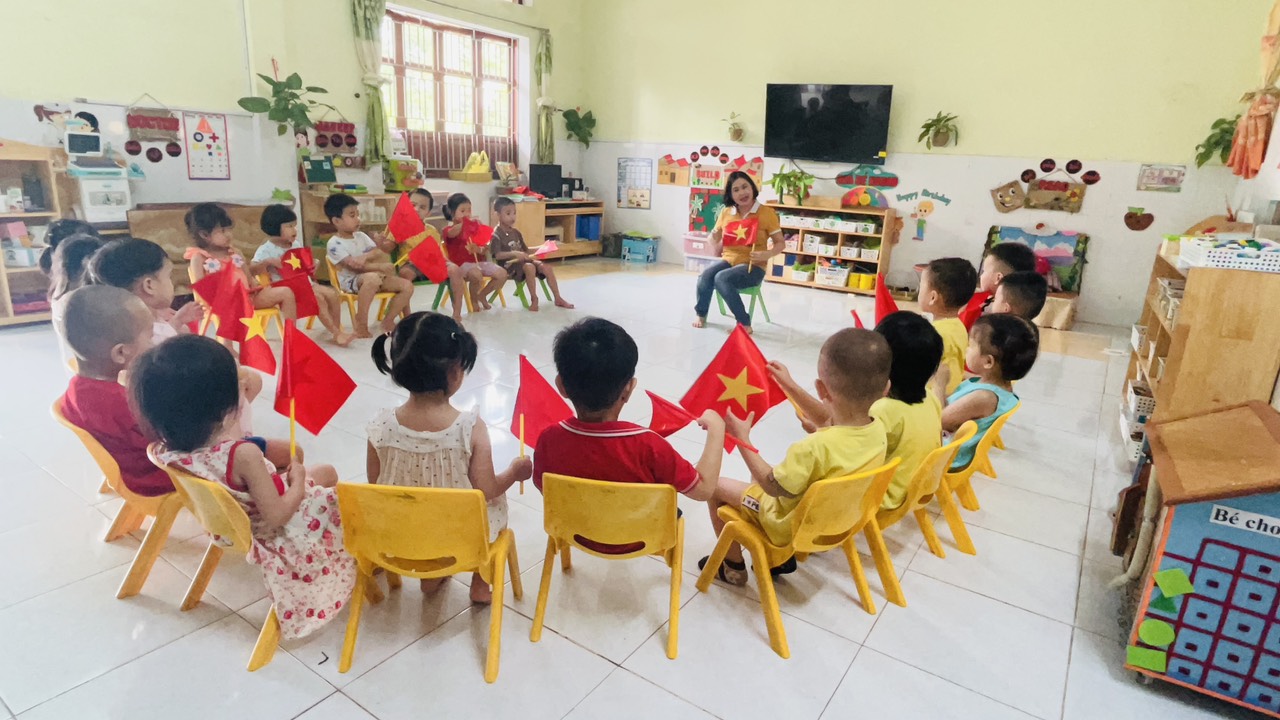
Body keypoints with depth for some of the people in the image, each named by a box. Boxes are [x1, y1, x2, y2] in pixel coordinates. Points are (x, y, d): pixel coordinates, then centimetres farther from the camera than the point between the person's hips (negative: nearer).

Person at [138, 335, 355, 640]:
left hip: (232, 523, 7)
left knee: (324, 473, 24)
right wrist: (298, 482, -15)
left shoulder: (169, 452, -20)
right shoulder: (242, 454, -41)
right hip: (272, 535, -7)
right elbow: (276, 516, -30)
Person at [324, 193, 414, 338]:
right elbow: (353, 266, -19)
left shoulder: (361, 236, 12)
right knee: (372, 278, -42)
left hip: (374, 276, 7)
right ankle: (361, 324, -32)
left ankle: (388, 321, 1)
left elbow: (378, 252, 1)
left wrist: (365, 257, -22)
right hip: (350, 281, -7)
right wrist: (380, 267, -27)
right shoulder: (334, 243, -10)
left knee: (407, 285, -9)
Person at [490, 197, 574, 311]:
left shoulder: (515, 232, 16)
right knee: (530, 267, -35)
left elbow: (525, 250, 21)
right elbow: (497, 255, -20)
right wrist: (514, 253, -32)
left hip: (521, 261, 8)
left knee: (547, 267, -8)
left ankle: (558, 299, -2)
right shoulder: (496, 234, -9)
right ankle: (534, 299, -23)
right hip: (509, 264, -8)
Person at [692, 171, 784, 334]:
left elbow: (780, 244, -1)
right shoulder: (725, 213, 6)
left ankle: (744, 323, -22)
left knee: (721, 278, -33)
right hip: (728, 260, 4)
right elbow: (716, 245, 15)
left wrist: (767, 254, -21)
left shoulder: (767, 212, -4)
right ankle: (701, 314, -2)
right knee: (705, 276, -28)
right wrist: (714, 237, -9)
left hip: (753, 266, -4)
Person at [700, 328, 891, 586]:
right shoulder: (879, 430, -18)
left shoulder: (815, 448, -40)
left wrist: (743, 439, -17)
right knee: (765, 472, 28)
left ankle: (734, 566, 24)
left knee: (716, 486, 9)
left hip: (792, 526, -7)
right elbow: (831, 421, 3)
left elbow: (772, 486, -24)